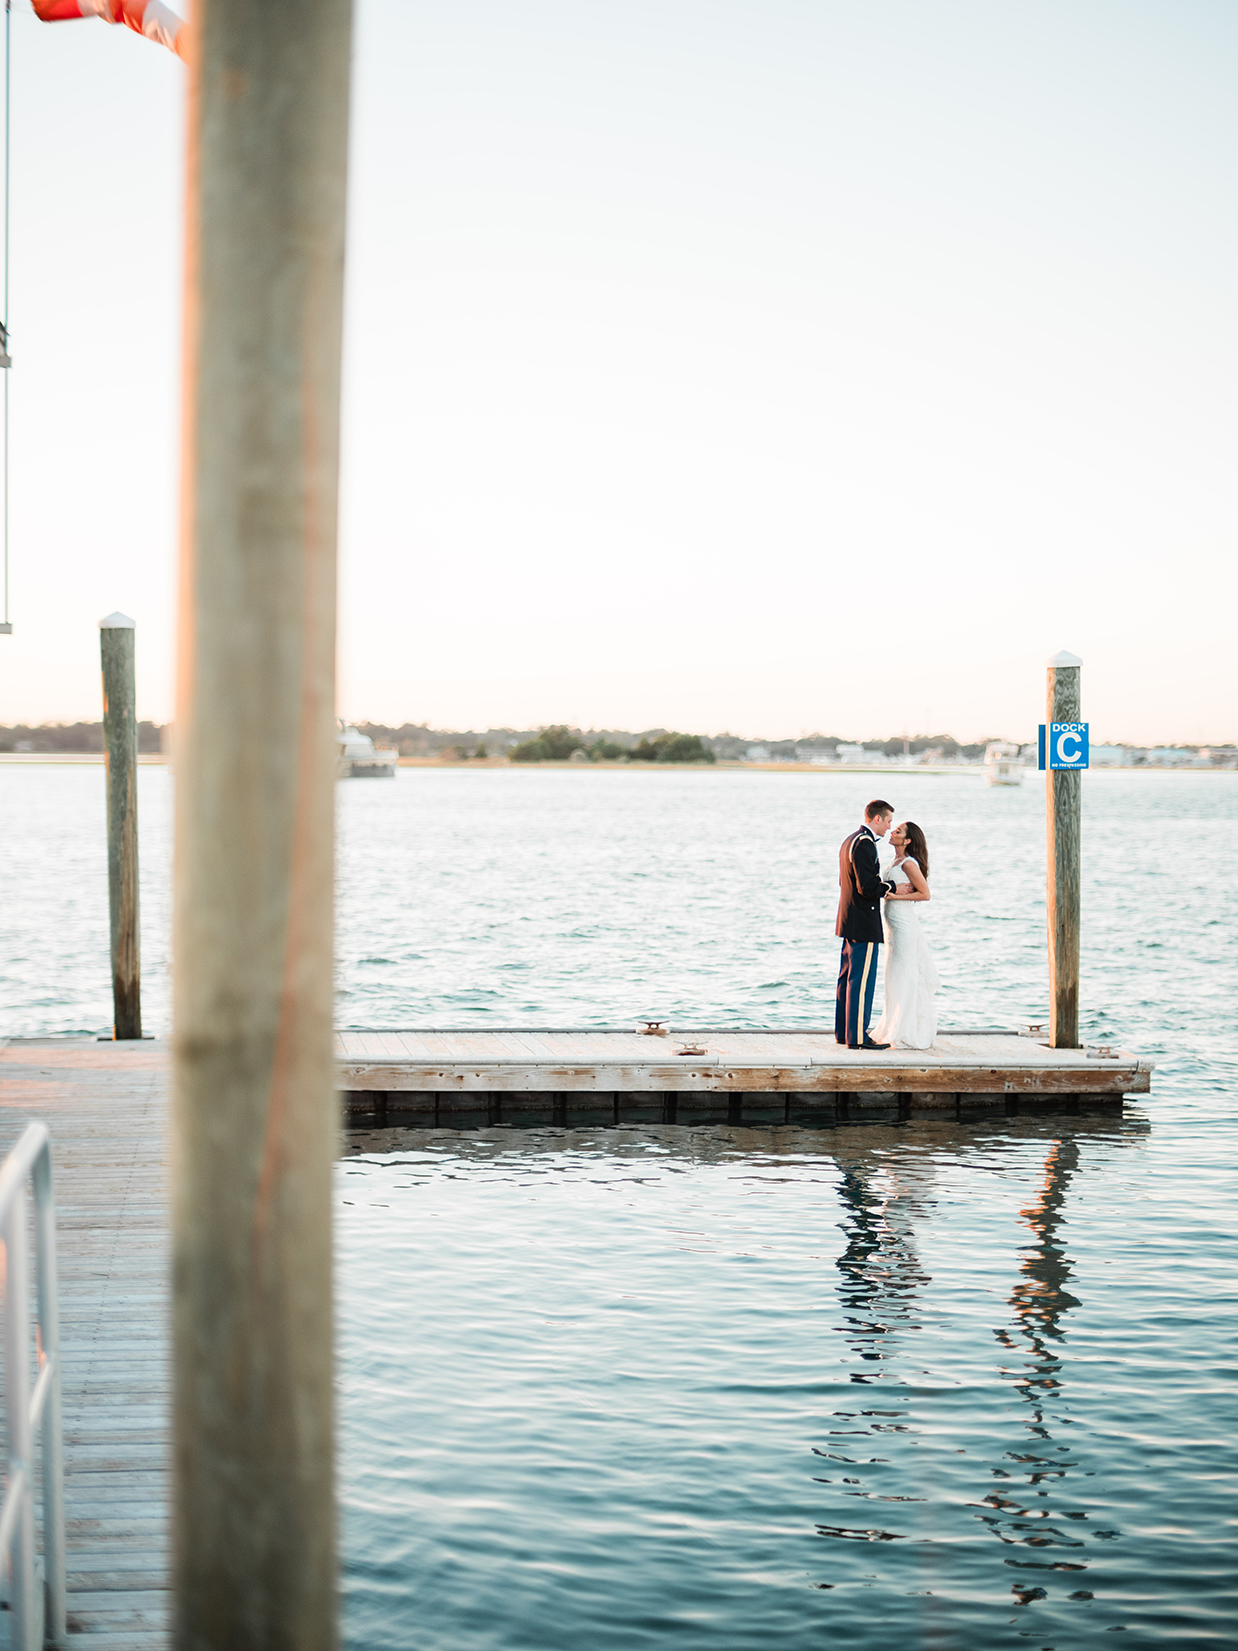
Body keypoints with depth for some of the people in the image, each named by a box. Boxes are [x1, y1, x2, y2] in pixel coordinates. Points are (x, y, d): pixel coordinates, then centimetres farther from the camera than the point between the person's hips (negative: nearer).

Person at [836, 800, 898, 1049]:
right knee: (862, 980, -7)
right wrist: (892, 887, -8)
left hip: (848, 921, 11)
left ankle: (844, 1032, 19)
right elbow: (867, 887, -23)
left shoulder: (849, 840, 14)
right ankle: (857, 1036, -5)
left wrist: (882, 887, 17)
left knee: (847, 979, 14)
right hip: (864, 924, -11)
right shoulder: (864, 844, -18)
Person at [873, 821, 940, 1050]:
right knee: (896, 977, 13)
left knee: (904, 977, -5)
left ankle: (908, 1035, 0)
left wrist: (896, 895, -18)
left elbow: (925, 894, -16)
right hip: (894, 925, 10)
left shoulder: (909, 863, -14)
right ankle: (897, 1031, 20)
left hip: (904, 925, -10)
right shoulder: (897, 861, 14)